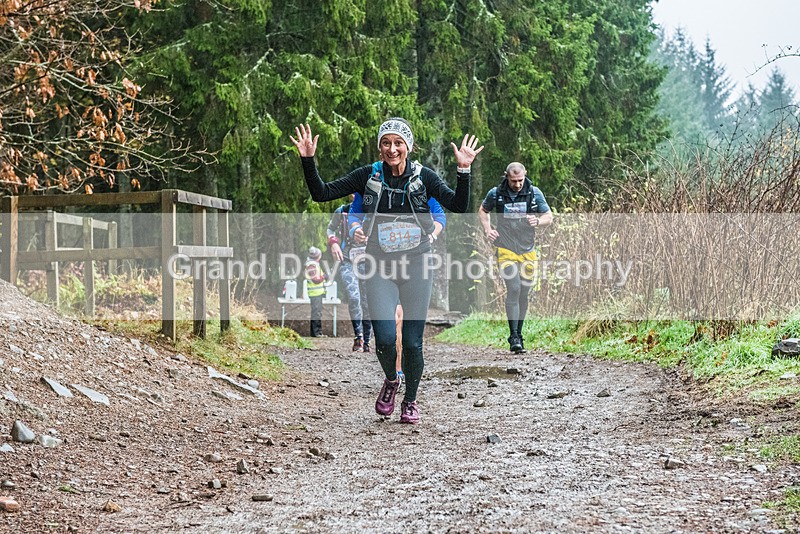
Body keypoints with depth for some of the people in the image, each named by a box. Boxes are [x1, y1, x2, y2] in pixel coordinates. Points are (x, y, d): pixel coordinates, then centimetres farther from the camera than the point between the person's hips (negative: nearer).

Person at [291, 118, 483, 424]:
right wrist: (308, 160, -10)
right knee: (385, 339, -14)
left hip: (416, 266, 0)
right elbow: (321, 194, 1)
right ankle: (390, 380, 20)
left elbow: (458, 206, -8)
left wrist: (463, 171, -19)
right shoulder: (368, 176, 2)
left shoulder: (423, 177, 0)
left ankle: (410, 401, 24)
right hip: (380, 268, 0)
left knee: (412, 342, 0)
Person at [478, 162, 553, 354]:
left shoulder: (534, 193, 1)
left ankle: (518, 334, 23)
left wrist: (538, 221, -15)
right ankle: (514, 337, -15)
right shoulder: (495, 194, -1)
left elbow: (549, 217, 7)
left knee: (524, 293, 8)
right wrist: (487, 229, 1)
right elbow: (482, 210, 17)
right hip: (505, 249, -2)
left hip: (527, 250, 3)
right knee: (514, 289, -16)